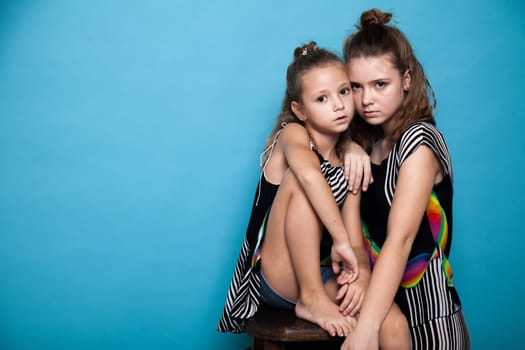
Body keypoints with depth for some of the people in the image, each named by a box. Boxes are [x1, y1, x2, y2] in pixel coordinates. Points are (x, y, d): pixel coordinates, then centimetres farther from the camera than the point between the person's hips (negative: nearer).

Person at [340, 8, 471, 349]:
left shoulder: (418, 141, -17)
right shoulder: (368, 141, 7)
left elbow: (400, 239, -27)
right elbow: (355, 218, -1)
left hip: (423, 309, -7)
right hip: (384, 298, 7)